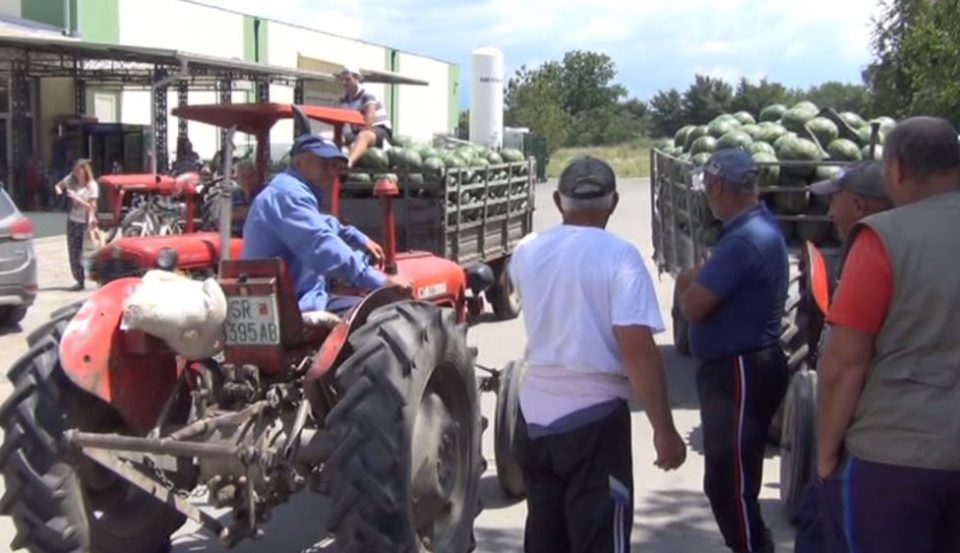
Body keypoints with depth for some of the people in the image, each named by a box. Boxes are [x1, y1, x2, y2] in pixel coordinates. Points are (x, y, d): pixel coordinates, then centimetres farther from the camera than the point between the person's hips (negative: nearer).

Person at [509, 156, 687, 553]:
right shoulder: (618, 255, -13)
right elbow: (637, 348, -20)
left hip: (535, 412, 6)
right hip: (593, 415, -5)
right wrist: (664, 429, -15)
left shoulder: (527, 252, 4)